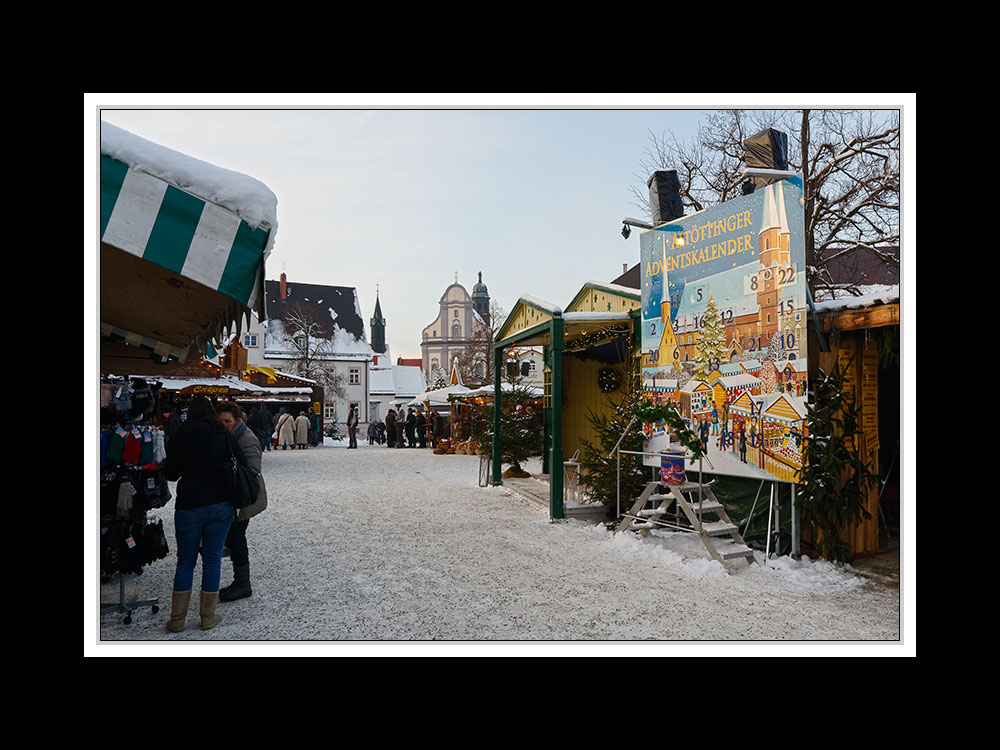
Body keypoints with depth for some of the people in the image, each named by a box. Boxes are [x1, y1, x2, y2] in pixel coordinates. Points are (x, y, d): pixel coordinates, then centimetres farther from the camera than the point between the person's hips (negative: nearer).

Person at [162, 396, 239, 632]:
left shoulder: (180, 437, -2)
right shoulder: (223, 435, -2)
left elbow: (170, 474, 1)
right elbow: (241, 464, -1)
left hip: (189, 506, 0)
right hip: (221, 506, 0)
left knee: (185, 561, 11)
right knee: (212, 560, 8)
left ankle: (177, 619, 15)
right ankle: (208, 617, 14)